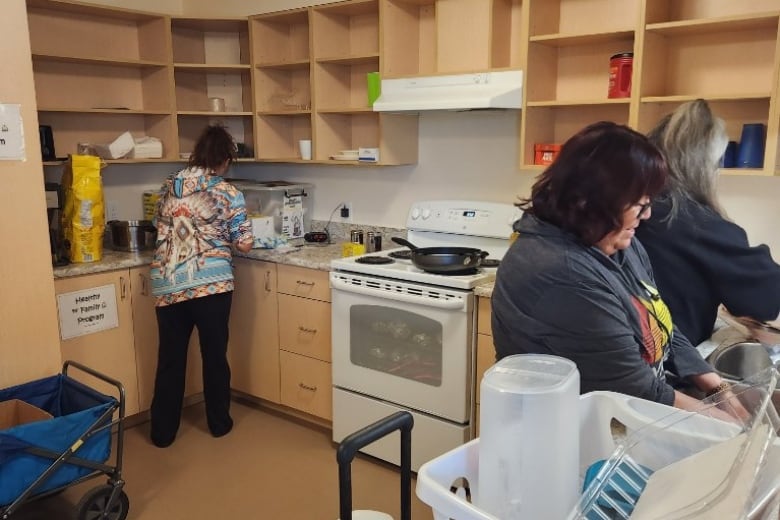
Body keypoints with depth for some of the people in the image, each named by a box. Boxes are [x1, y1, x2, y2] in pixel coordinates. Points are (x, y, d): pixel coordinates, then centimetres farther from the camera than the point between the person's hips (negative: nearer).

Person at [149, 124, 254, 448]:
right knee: (214, 355, 11)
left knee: (170, 359, 12)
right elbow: (244, 244, -4)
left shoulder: (169, 187, 10)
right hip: (210, 284, -4)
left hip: (167, 285, 4)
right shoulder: (227, 193, -5)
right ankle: (219, 423, 25)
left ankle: (163, 432, 22)